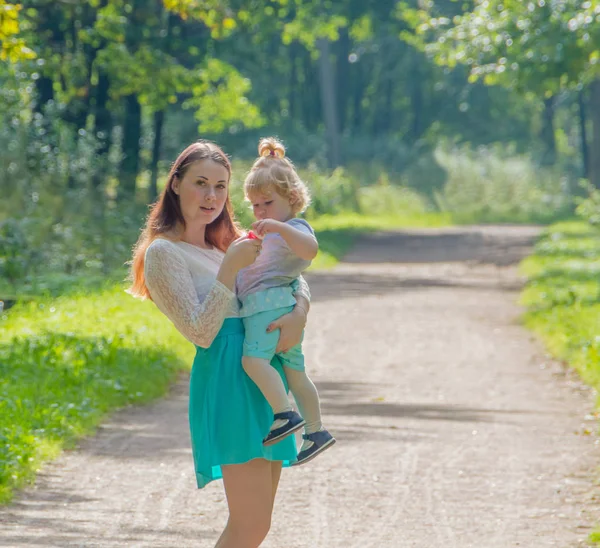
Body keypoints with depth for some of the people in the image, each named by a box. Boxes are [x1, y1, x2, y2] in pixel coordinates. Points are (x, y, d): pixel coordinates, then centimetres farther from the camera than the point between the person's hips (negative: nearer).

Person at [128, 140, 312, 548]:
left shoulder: (227, 241, 17)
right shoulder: (163, 252, -7)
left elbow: (294, 278, 18)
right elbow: (200, 332, -14)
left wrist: (299, 312, -4)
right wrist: (231, 267, -17)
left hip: (266, 376, 9)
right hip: (228, 377, -9)